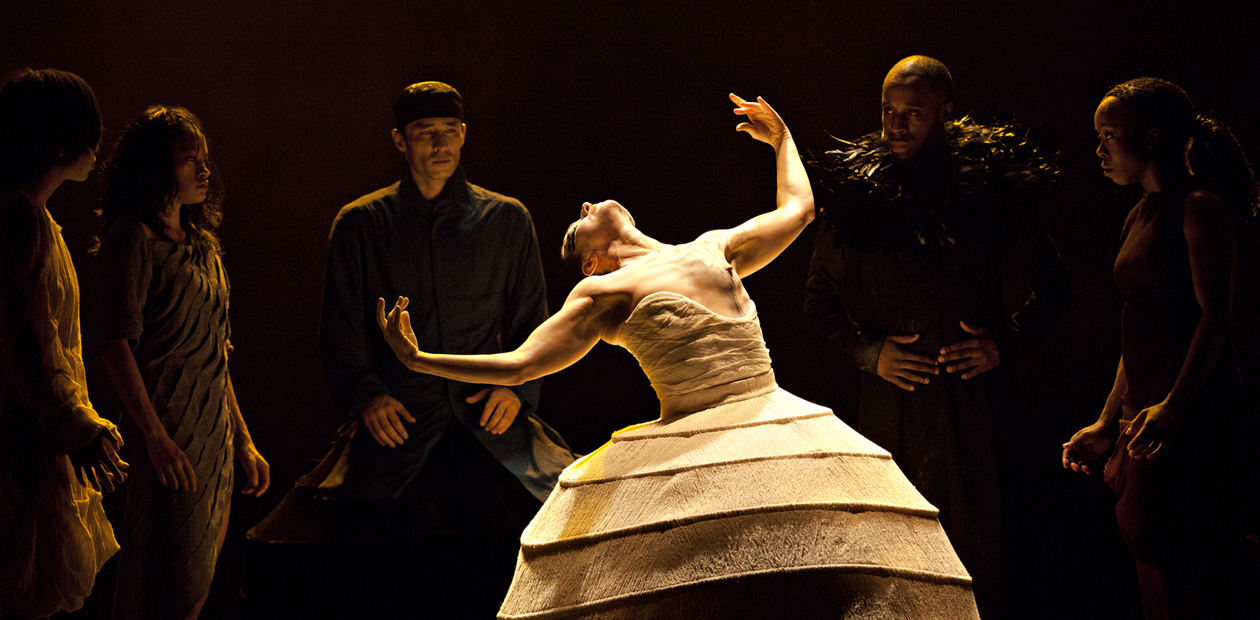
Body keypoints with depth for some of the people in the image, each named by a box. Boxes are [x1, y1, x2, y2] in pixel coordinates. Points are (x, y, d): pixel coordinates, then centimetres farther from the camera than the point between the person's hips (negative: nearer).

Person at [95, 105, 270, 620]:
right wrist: (155, 436, -22)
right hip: (168, 431, -8)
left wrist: (243, 441, 19)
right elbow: (116, 344, -15)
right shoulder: (133, 238, -7)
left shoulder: (201, 243, 18)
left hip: (215, 434, 8)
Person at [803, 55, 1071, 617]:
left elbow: (1052, 285, 10)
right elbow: (819, 301, 12)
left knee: (980, 545, 3)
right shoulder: (855, 192, 2)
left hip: (976, 397, 0)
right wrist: (869, 352, -3)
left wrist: (1006, 342, -4)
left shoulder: (989, 188, 0)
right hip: (893, 398, 0)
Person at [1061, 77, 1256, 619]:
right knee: (1153, 574, 11)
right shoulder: (1141, 215, 19)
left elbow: (1216, 316, -16)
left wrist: (1174, 405, -27)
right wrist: (1108, 424, 19)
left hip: (1193, 416, -9)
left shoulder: (1200, 207, -8)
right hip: (1145, 413, 9)